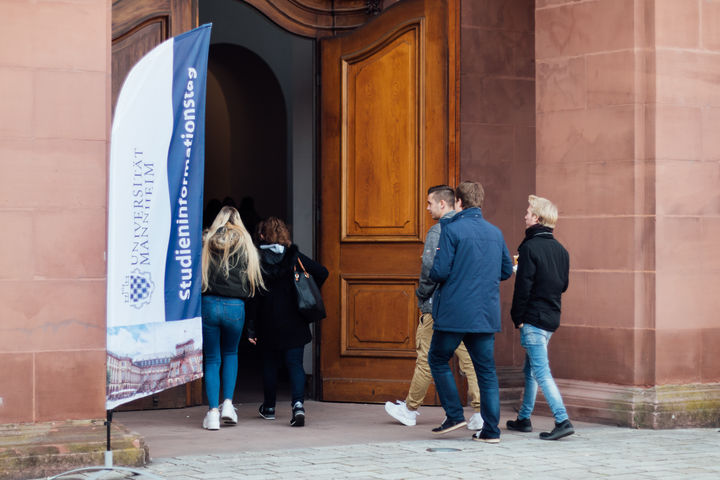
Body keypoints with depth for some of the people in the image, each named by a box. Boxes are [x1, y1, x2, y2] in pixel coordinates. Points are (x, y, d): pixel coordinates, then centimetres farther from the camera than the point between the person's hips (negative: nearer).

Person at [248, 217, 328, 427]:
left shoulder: (256, 260, -7)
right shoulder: (294, 257, -2)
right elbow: (322, 273, -3)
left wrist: (251, 329, -6)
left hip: (268, 324, -1)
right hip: (294, 324, 1)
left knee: (269, 364, 15)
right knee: (295, 364, 1)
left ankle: (269, 408, 28)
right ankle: (298, 404, -20)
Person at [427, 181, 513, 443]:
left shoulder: (452, 230, -9)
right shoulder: (495, 232, 9)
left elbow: (440, 272, -14)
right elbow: (506, 271, 17)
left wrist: (432, 270, 8)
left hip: (455, 313, -5)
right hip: (487, 314, 5)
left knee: (438, 360, 14)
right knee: (486, 370, 7)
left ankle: (454, 415, 7)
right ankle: (491, 429, 3)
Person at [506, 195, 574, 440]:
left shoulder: (530, 247, -14)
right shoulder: (560, 249, 9)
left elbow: (523, 286, -16)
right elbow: (564, 284, 15)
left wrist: (518, 317, -9)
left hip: (533, 318, -8)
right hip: (552, 317, 8)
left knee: (541, 371, -10)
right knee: (531, 368, 19)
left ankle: (563, 420, -18)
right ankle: (524, 418, 27)